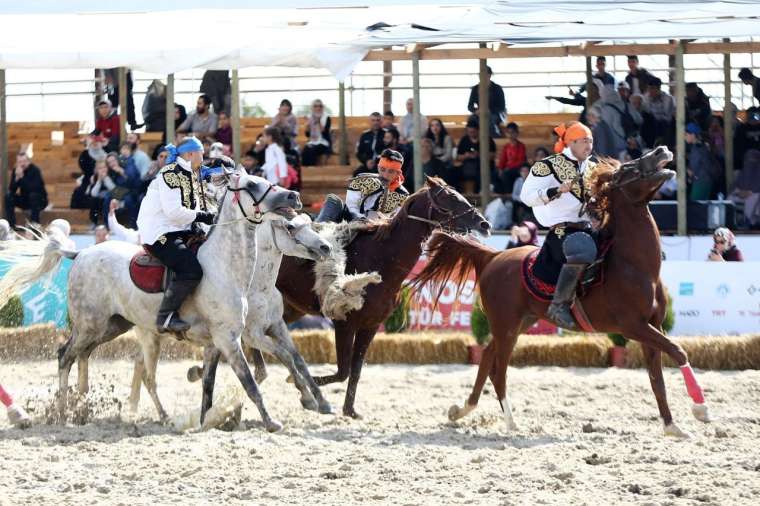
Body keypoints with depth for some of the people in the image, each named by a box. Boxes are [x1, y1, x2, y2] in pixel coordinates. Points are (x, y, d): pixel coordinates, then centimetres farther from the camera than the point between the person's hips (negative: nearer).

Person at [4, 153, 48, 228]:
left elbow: (34, 188, -33)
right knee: (8, 196, -18)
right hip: (25, 201, 4)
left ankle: (35, 224, -29)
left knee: (33, 194, -36)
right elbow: (12, 190, -14)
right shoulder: (15, 171, -6)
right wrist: (17, 178, -30)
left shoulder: (35, 170, -20)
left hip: (39, 200, -4)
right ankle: (11, 224, -16)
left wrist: (22, 177, -37)